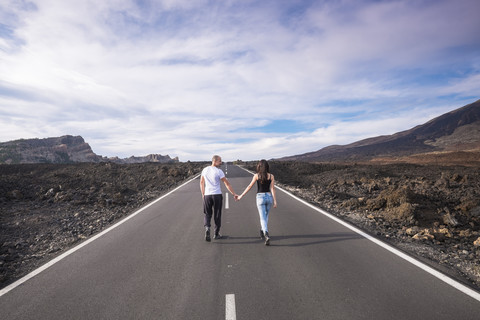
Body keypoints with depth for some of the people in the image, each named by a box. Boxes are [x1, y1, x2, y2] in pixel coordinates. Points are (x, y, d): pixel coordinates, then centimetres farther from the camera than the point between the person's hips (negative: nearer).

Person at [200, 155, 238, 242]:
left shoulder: (205, 170, 6)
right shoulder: (219, 171, -8)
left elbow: (201, 182, 13)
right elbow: (227, 184, -8)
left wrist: (203, 194, 23)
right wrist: (234, 194, -3)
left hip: (207, 195, 3)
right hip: (217, 195, -3)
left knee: (207, 214, 15)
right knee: (217, 215, 10)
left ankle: (207, 228, -10)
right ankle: (216, 234, 18)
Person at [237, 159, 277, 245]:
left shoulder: (256, 175, -4)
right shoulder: (271, 176, 0)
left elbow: (249, 186, -3)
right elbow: (272, 189, -6)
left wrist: (241, 195, 5)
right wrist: (275, 201, -5)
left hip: (260, 197, -3)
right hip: (269, 197, 3)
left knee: (263, 218, -2)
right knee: (265, 216, 23)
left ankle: (266, 235, -22)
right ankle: (262, 232, 36)